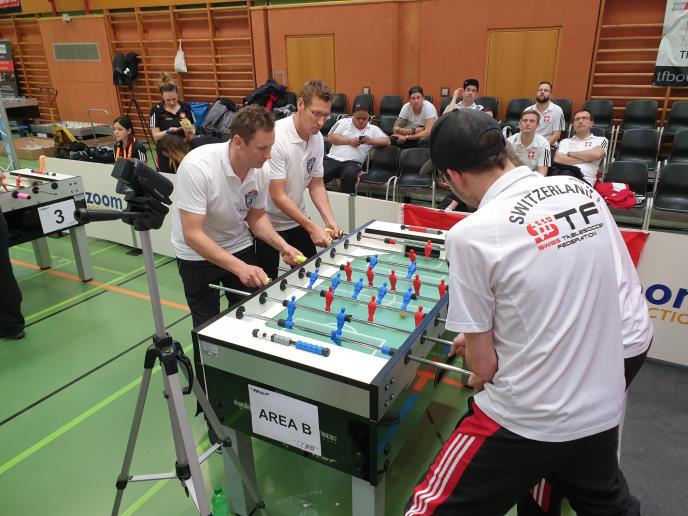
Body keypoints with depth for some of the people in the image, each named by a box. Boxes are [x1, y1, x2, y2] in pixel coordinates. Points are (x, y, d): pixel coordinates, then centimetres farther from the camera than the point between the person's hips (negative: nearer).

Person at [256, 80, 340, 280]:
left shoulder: (317, 138, -4)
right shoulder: (276, 138, -25)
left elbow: (316, 185, 4)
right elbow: (278, 196, -24)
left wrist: (329, 220, -11)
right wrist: (312, 227, -25)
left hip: (296, 219, 6)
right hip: (269, 223, -6)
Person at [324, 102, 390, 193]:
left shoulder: (373, 129, 17)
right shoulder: (344, 122, 17)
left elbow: (387, 141, 7)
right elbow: (330, 137, 7)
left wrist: (372, 141, -10)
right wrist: (349, 141, -4)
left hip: (352, 162, -1)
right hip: (332, 158, 1)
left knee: (350, 175, -36)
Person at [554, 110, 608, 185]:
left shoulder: (600, 140, 20)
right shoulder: (565, 142, 25)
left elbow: (597, 154, -3)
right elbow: (557, 159, 6)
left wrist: (570, 154, 6)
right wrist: (586, 158, 2)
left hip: (585, 179, -1)